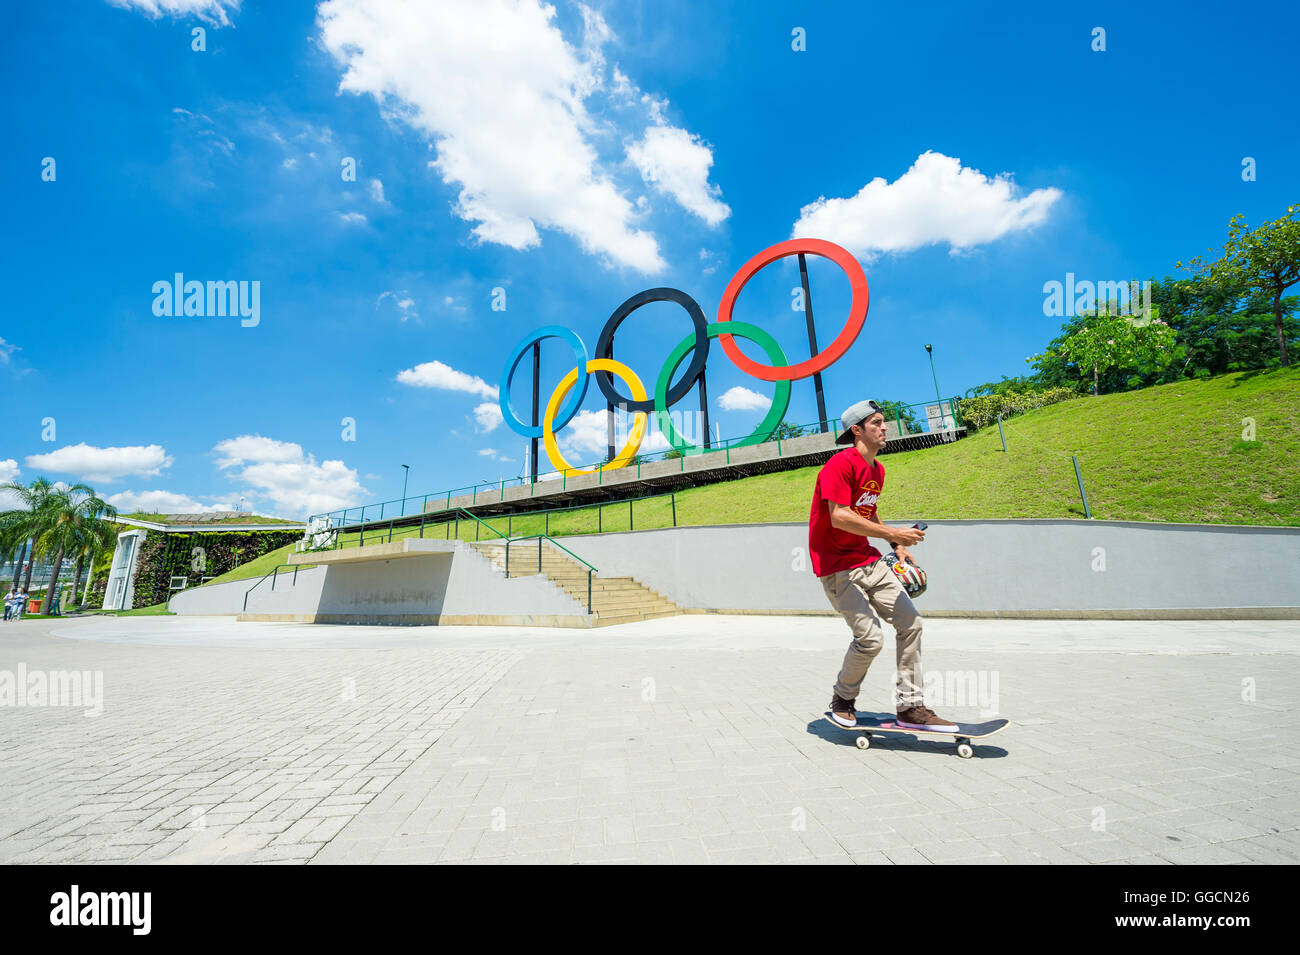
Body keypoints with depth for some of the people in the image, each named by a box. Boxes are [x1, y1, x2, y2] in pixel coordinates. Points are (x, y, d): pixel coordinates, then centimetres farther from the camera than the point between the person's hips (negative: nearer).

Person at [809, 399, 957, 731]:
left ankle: (910, 707, 14)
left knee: (910, 623, 2)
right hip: (836, 565, -9)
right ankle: (843, 698, 15)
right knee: (870, 638, -14)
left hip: (868, 560, 9)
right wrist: (892, 534, -24)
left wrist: (898, 546, 16)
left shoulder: (878, 470, 14)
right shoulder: (841, 464, -16)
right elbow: (839, 517, -25)